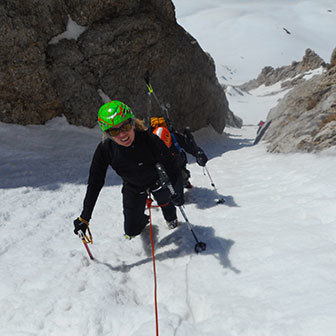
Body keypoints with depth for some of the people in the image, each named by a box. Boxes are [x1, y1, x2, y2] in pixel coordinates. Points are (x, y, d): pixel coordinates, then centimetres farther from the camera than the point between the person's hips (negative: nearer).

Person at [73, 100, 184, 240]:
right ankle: (144, 220, 45)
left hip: (157, 181, -1)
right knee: (132, 231, 7)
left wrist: (178, 191, -42)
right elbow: (94, 183, -19)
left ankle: (171, 218, 64)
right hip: (132, 187, 2)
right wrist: (84, 217, -19)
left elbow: (171, 168, -29)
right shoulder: (104, 150, -29)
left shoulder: (149, 140, -37)